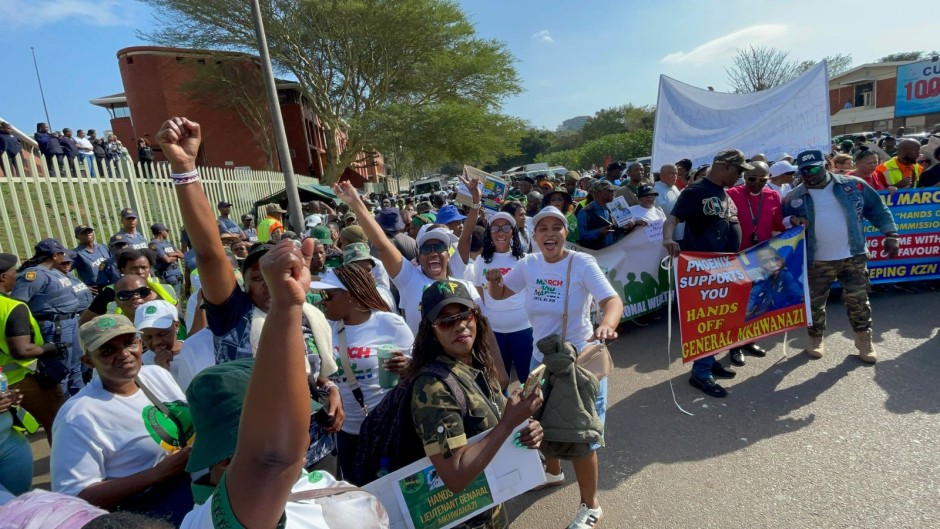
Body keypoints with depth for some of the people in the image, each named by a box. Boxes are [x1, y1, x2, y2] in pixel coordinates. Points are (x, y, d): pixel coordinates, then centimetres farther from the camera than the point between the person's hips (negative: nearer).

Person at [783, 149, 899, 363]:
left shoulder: (853, 185, -1)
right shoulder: (794, 197, -2)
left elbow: (877, 209, 5)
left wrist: (890, 234, -1)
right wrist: (792, 221, -18)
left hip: (853, 256, 0)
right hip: (817, 261, 0)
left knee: (858, 299, 7)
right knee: (815, 302, 9)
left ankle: (864, 339, 26)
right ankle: (816, 339, 28)